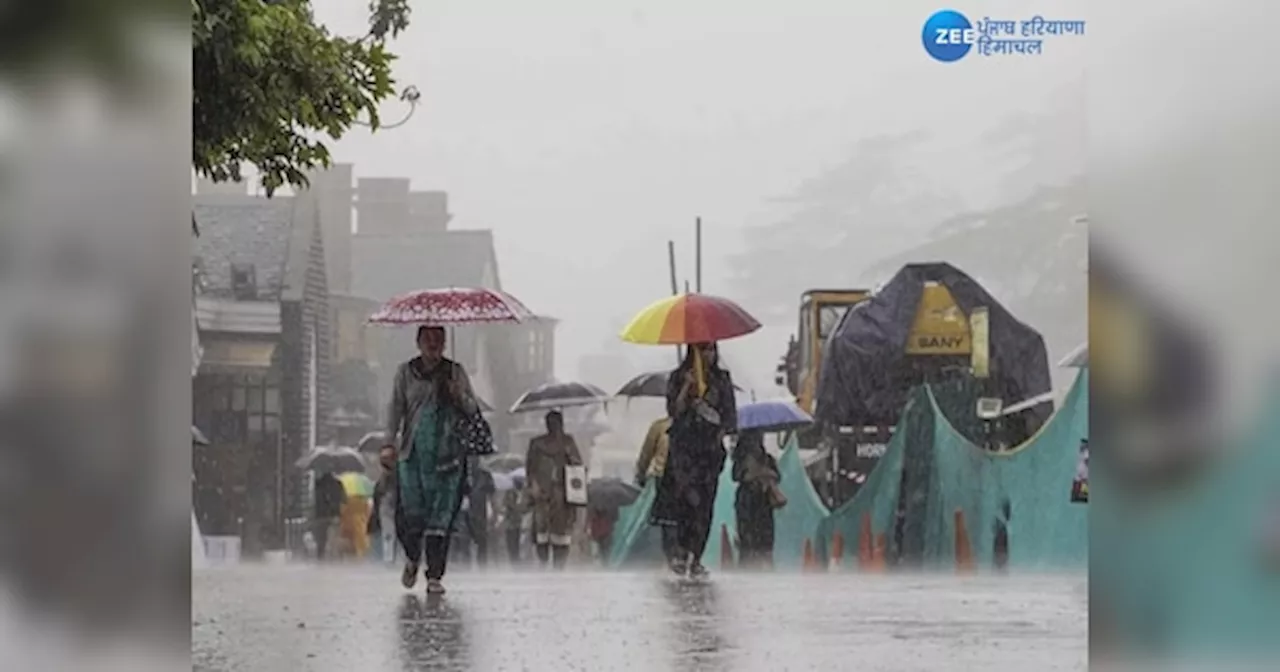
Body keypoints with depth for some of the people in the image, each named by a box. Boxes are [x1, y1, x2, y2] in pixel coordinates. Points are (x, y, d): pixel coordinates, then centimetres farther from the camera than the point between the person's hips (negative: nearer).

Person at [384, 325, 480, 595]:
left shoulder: (455, 372, 8)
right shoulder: (406, 372, 8)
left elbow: (472, 410, 9)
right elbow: (396, 408, 8)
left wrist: (459, 396, -12)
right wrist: (390, 441, -2)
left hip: (447, 455, 0)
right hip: (412, 453, 0)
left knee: (441, 518, -5)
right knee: (411, 512, -2)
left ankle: (434, 577, -1)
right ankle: (412, 558, 28)